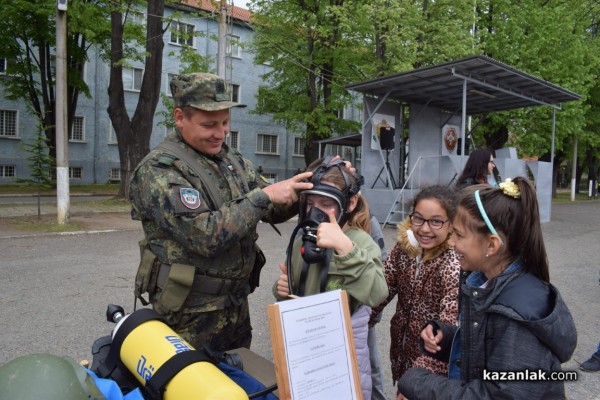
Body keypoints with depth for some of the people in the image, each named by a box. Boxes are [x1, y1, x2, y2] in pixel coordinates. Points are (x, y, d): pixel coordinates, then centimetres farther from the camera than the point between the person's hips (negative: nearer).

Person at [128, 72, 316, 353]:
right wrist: (264, 195, -24)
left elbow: (273, 212, 8)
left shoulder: (234, 162, 5)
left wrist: (308, 188, -9)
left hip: (238, 308, 7)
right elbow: (206, 235, -26)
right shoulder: (159, 170, -16)